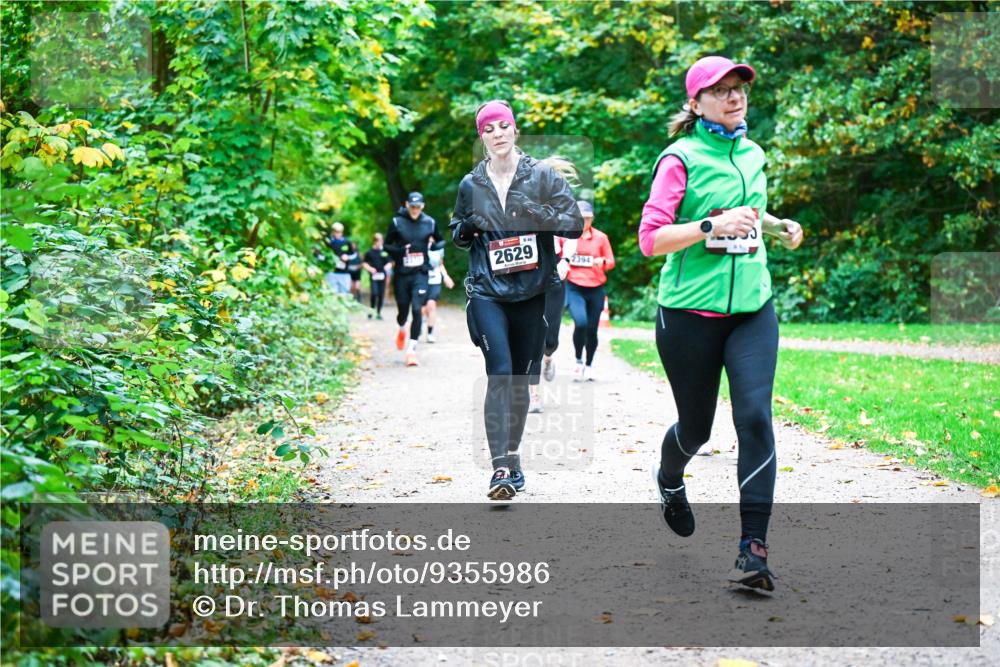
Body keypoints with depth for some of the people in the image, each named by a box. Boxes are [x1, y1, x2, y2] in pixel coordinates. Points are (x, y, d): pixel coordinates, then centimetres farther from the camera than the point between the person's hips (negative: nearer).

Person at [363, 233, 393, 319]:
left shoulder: (385, 251, 6)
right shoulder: (370, 252, 1)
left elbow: (390, 263, 12)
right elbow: (364, 264, 5)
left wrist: (388, 266, -9)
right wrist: (370, 268, -12)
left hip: (382, 275, 2)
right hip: (373, 276, -2)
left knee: (381, 294, 4)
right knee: (374, 293, -16)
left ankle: (378, 312, 17)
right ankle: (372, 310, 2)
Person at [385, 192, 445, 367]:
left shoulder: (429, 223, 3)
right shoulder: (397, 222, -1)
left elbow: (441, 241, 17)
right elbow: (387, 245, 5)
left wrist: (434, 245, -6)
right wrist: (400, 251, -15)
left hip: (421, 274, 0)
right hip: (402, 274, 0)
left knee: (417, 310, -12)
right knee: (403, 310, 8)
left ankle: (412, 349, -6)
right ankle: (402, 330, 45)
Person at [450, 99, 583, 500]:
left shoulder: (543, 175, 1)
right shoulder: (470, 185, 6)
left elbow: (575, 224, -3)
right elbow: (458, 236, 19)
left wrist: (535, 212, -19)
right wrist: (465, 230, -5)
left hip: (532, 292, 1)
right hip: (487, 292, -1)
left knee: (520, 378, 9)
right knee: (499, 373, -16)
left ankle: (513, 457, 25)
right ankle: (501, 468, -19)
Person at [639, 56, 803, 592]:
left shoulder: (753, 154, 11)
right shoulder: (680, 158, -8)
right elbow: (650, 238, -15)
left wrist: (778, 226, 11)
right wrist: (713, 226, -25)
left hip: (752, 308, 4)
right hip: (690, 312, -4)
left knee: (755, 417, -12)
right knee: (696, 427, 10)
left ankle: (753, 548, -9)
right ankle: (669, 479, 47)